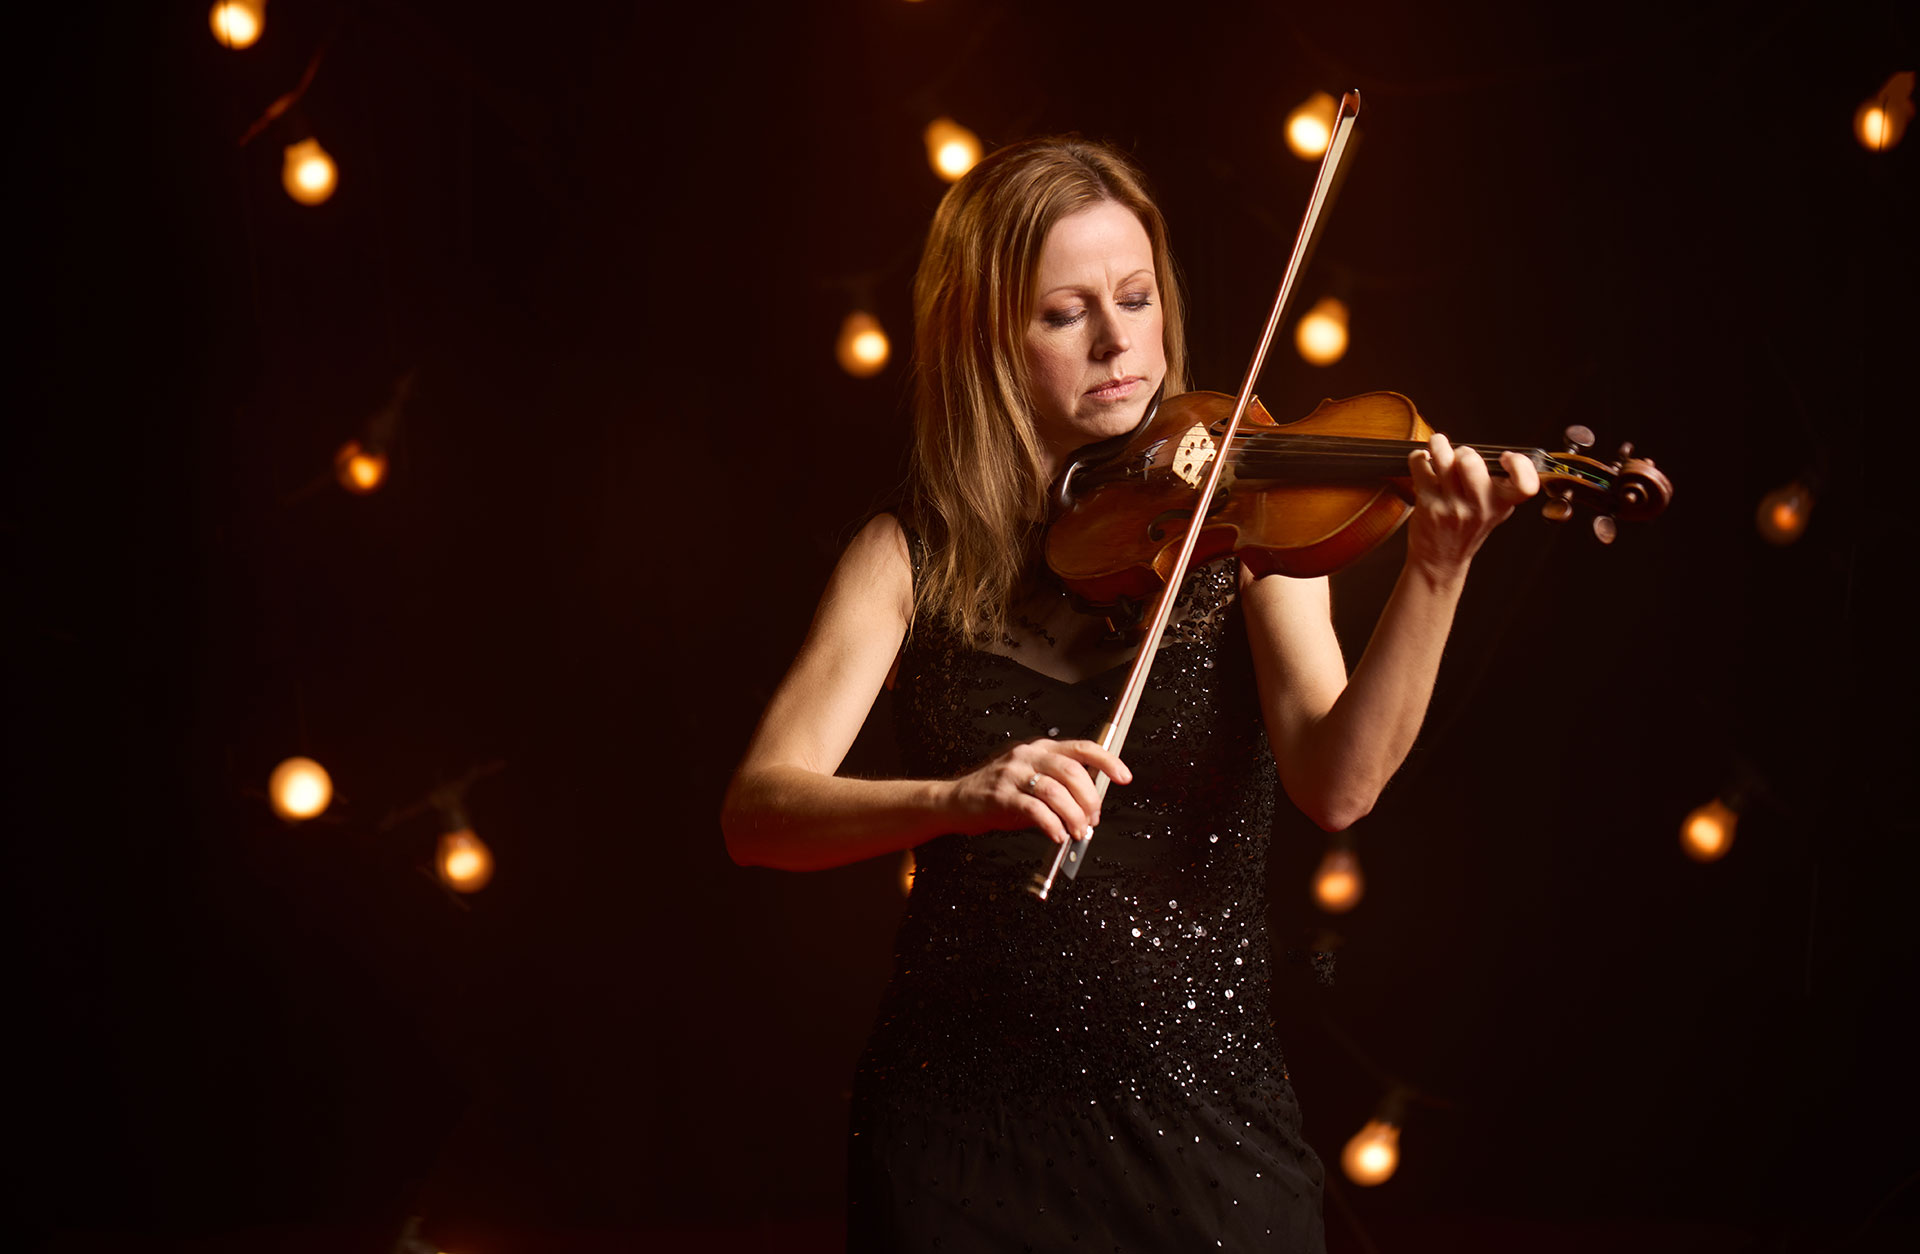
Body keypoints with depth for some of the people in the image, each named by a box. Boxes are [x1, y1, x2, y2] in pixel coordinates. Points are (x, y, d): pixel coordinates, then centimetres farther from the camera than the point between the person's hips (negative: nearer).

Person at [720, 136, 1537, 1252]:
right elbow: (758, 811, -12)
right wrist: (955, 799, -30)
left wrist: (1434, 576, -32)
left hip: (1206, 1130, 0)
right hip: (964, 1135, 0)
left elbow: (1337, 782, -16)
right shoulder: (914, 559, 0)